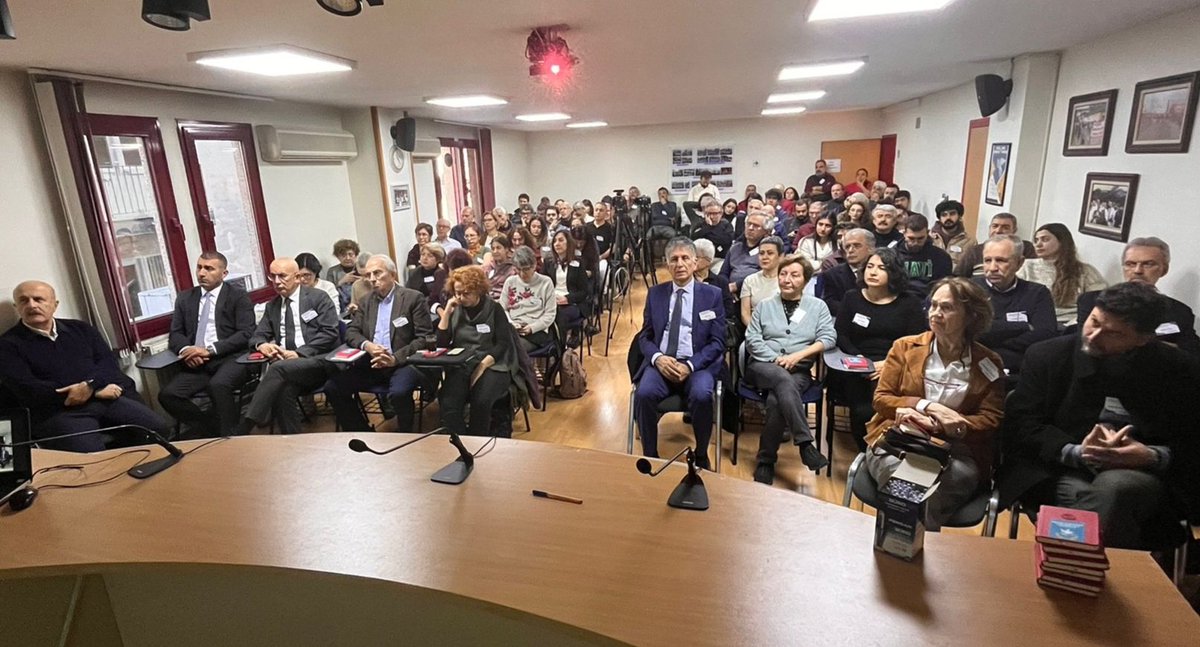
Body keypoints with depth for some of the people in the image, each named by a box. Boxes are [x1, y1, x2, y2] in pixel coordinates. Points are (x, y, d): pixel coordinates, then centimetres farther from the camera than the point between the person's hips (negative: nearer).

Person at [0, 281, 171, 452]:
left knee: (159, 428, -19)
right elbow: (27, 390, -6)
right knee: (90, 456, -33)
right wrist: (97, 390, -10)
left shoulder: (81, 329, 19)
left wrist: (89, 385, -15)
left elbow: (109, 363, 9)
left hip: (109, 399, 4)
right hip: (59, 411, -3)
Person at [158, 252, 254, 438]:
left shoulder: (238, 296, 4)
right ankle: (212, 428, -2)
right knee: (167, 395, -19)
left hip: (231, 358, -5)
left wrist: (210, 350, -15)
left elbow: (246, 333, -6)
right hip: (197, 362, 5)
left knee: (218, 386, -35)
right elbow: (175, 334, 15)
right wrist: (185, 350, -9)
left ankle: (228, 436, -17)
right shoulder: (185, 298, 18)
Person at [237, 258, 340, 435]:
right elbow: (257, 336, 20)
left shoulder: (318, 297, 4)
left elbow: (330, 333, -6)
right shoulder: (272, 306, 20)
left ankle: (244, 428, -31)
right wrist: (262, 344, -6)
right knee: (282, 390, -31)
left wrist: (299, 353, -16)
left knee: (278, 367, -33)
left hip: (319, 361, -4)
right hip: (287, 365, 4)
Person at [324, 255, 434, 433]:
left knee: (398, 392, -34)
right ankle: (363, 433, 5)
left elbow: (425, 338, -8)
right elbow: (351, 331, 12)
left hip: (403, 363, -6)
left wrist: (396, 358, -21)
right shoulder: (367, 300, 16)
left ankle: (404, 436, -6)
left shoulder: (414, 298, -3)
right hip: (371, 363, 6)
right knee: (332, 387, -12)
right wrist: (366, 345, -12)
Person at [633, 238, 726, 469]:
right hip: (660, 362, 2)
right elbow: (645, 336, 11)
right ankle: (650, 456, -8)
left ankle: (701, 456, -5)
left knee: (701, 396, -32)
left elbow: (717, 342, 1)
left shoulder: (712, 295, 6)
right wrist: (657, 358, -12)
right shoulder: (655, 293, 12)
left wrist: (690, 365, -15)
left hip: (698, 365, -1)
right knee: (644, 393, -29)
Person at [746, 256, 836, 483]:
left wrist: (797, 355, -13)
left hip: (799, 371, 0)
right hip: (763, 366, 0)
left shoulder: (817, 306, 14)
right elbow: (752, 339, 5)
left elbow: (828, 338, 1)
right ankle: (805, 444, -38)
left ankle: (766, 461, -20)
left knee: (775, 400, -33)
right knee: (783, 379, -37)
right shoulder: (764, 306, 15)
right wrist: (776, 359, -9)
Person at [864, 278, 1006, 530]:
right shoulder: (905, 347, 10)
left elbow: (991, 420, 2)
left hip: (955, 448, 0)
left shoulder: (989, 363, 9)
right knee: (900, 473, -34)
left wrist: (934, 424, -15)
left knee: (958, 476, -34)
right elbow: (881, 399, 5)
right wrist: (928, 406, -14)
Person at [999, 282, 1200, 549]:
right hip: (1063, 473, 0)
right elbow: (1019, 424, -2)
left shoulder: (1177, 369, 6)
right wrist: (1076, 452, -17)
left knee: (1113, 488, -34)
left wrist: (1153, 456, -14)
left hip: (1140, 475, 1)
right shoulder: (1047, 355, 2)